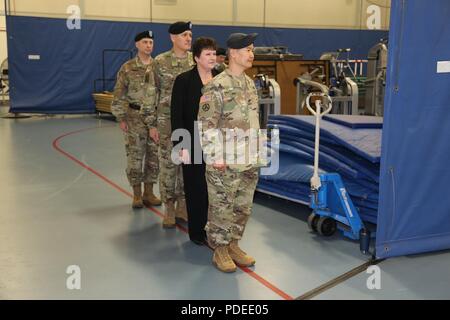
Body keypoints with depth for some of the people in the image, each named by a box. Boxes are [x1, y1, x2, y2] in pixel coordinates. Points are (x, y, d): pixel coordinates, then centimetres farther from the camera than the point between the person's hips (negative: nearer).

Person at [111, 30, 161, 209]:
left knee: (154, 156, 7)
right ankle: (137, 194, 13)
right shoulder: (127, 68, -2)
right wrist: (121, 118, -5)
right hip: (135, 118, -3)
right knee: (135, 156, 1)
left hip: (156, 118, 3)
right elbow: (119, 95, -1)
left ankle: (149, 193, 19)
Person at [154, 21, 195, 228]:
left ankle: (183, 205, 21)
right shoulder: (160, 61, -3)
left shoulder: (196, 60, 4)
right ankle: (169, 209, 13)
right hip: (168, 119, -2)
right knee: (168, 163, 1)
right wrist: (153, 122, -1)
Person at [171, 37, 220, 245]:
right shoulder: (184, 80, -5)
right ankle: (197, 232, 19)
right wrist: (182, 146, -11)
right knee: (196, 188, 5)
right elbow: (176, 116, -6)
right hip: (194, 144, -3)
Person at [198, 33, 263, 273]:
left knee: (243, 207, 15)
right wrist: (214, 157, -16)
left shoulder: (250, 84, 11)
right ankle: (220, 251, 19)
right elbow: (205, 125, -15)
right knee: (222, 208, 4)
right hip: (225, 163, -7)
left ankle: (233, 245, 31)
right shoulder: (217, 87, -14)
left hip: (249, 162, 8)